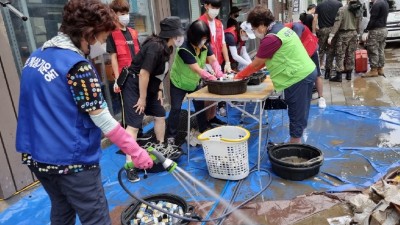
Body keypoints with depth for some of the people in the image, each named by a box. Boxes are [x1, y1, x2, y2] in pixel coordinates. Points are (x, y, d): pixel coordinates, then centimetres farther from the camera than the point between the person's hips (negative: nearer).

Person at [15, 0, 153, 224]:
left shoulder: (36, 57, 6)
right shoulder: (77, 66, -20)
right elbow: (103, 120, -21)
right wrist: (136, 151, -14)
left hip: (36, 156, 9)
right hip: (72, 160, -9)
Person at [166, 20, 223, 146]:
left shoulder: (205, 45, -14)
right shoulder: (184, 49, -33)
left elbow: (213, 61, -11)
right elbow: (198, 70, -36)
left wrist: (220, 75, -29)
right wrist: (214, 80, -40)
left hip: (195, 82, 6)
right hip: (179, 82, -6)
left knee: (200, 106, 10)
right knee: (176, 108, -1)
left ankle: (204, 131, 26)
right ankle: (171, 136, 9)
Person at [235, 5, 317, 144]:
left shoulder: (271, 38, -19)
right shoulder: (281, 28, 12)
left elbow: (256, 64, -10)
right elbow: (263, 60, 15)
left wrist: (239, 76, 4)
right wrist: (247, 73, 11)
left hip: (298, 78, -10)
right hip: (308, 72, 10)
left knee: (296, 114, 2)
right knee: (301, 113, 18)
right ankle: (297, 141, 32)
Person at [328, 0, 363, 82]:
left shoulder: (342, 9, -12)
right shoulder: (359, 10, 6)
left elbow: (337, 23, -17)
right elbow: (359, 25, 10)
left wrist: (331, 36, -17)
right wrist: (357, 35, 19)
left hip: (344, 34, -5)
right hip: (354, 34, 6)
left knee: (340, 55, -1)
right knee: (351, 55, 11)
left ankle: (339, 76, -2)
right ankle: (349, 74, 17)